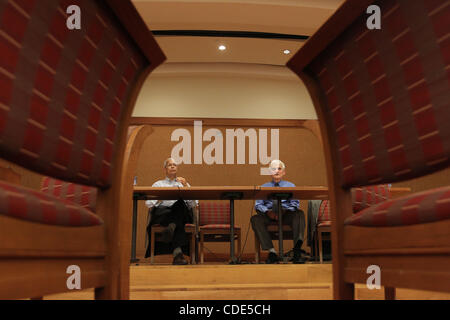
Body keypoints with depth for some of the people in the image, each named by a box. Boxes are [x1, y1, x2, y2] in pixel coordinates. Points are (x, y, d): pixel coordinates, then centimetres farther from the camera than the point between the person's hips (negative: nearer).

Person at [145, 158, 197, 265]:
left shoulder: (184, 184, 33)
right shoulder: (158, 184, 32)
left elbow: (193, 204, 15)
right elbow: (149, 203, 16)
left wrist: (186, 186, 5)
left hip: (182, 212, 0)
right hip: (162, 211, 0)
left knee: (180, 202, -42)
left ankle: (172, 227, -64)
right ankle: (178, 252, -59)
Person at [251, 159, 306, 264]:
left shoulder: (290, 186, 18)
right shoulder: (263, 187, 20)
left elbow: (295, 204, 4)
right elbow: (258, 205, 8)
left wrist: (285, 210, -17)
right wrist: (267, 211, -14)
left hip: (286, 214, 0)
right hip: (268, 216, 1)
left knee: (299, 214, -31)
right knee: (255, 219, -30)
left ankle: (297, 251, -40)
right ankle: (272, 252, -35)